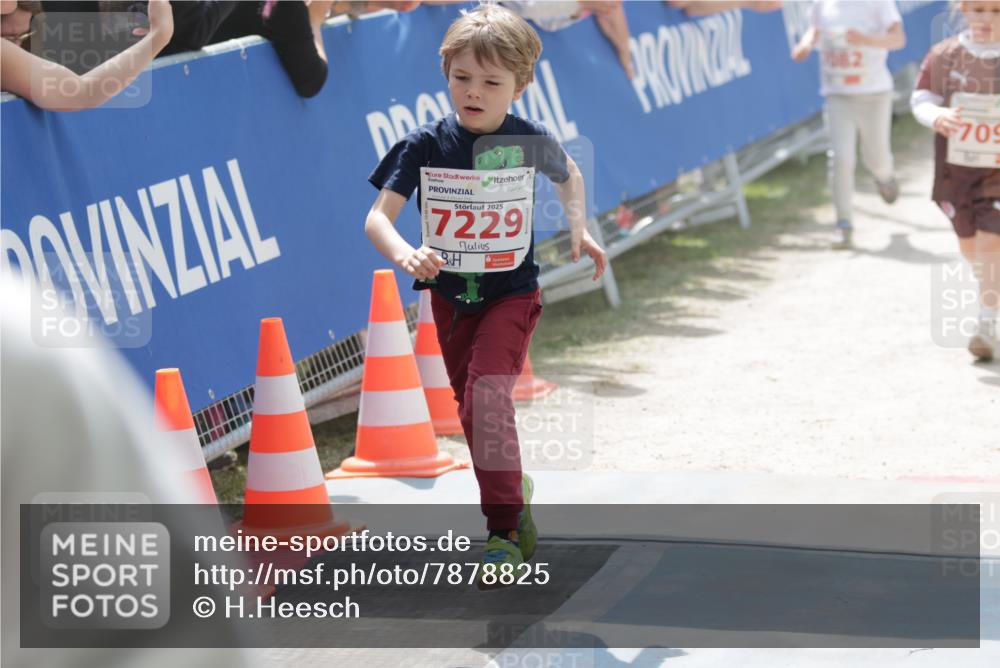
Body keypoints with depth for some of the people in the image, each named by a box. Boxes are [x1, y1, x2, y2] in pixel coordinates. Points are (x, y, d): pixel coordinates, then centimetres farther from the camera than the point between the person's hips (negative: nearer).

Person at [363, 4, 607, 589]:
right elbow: (378, 217, -20)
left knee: (488, 401, -20)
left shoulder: (530, 141, -13)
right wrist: (406, 255, -39)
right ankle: (514, 489, 43)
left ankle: (505, 531, -13)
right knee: (470, 408, 16)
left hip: (511, 293, -3)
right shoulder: (426, 145, -14)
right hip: (450, 294, 3)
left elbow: (569, 174, 13)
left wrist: (579, 232, 6)